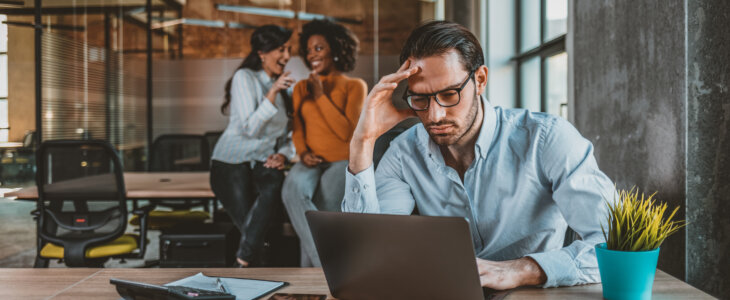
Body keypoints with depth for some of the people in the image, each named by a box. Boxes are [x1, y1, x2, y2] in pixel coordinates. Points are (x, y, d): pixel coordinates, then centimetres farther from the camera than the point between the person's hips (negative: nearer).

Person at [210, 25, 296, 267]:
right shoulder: (245, 77, -4)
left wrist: (283, 154, -5)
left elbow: (290, 134, 17)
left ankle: (243, 261, -29)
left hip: (264, 163, 4)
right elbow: (250, 128, -13)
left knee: (274, 184, -32)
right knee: (249, 226, -27)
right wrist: (273, 92, -22)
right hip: (232, 162, -4)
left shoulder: (283, 87, 16)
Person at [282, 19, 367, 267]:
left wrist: (320, 96, -8)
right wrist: (303, 152, -7)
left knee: (323, 211, -29)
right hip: (311, 163, 3)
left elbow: (347, 131, -8)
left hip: (343, 161, -3)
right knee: (293, 188, -32)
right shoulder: (302, 88, 18)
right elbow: (297, 129, 14)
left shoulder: (354, 86, 3)